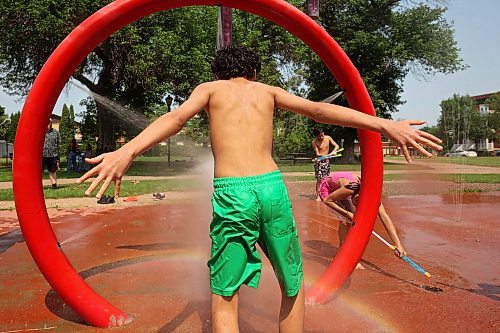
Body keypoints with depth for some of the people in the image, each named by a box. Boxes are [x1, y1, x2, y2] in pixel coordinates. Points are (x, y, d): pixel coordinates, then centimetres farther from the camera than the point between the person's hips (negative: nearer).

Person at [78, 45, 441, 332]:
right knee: (293, 286, 21)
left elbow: (175, 118, -6)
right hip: (273, 188, 2)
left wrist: (126, 152, -20)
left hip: (231, 193, -2)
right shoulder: (267, 91, 20)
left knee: (225, 299, 8)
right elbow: (319, 110, 6)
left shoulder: (210, 88, 15)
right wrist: (384, 124, -1)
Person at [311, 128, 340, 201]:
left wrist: (332, 152, -22)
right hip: (319, 161, -4)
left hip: (326, 160, 4)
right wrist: (327, 155, -33)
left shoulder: (328, 138, -3)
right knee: (319, 179, -9)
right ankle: (318, 196, -6)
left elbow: (336, 146, -1)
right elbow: (317, 154, -17)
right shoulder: (314, 142, -12)